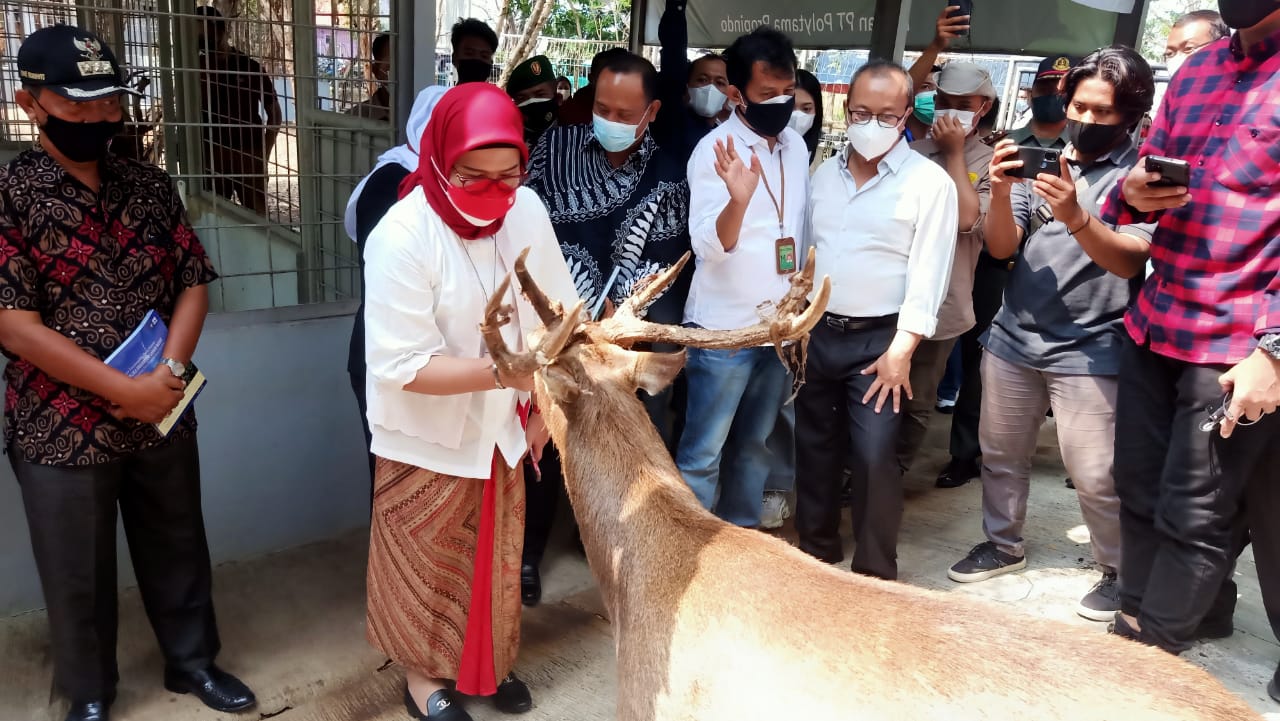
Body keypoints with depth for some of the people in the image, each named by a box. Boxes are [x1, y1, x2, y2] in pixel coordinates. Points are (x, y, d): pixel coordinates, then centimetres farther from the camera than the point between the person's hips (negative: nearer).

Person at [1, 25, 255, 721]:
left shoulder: (151, 186, 3)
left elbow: (193, 284, 2)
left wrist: (169, 372, -13)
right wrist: (125, 389, -18)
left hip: (163, 414, 3)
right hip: (60, 426, -3)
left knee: (177, 549, 17)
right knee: (77, 574, 13)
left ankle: (193, 660, 37)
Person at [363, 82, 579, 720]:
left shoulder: (527, 210, -11)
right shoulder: (402, 236, -26)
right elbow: (402, 366, -27)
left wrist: (544, 403, -2)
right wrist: (504, 370, -37)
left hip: (500, 427, 5)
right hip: (427, 440, -5)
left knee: (497, 553, 22)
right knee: (427, 563, 16)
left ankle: (488, 661, 46)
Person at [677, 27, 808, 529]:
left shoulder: (796, 146, 6)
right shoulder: (715, 150, -12)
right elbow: (708, 245, -21)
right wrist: (738, 199, -40)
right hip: (724, 326, -6)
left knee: (754, 443, 16)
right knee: (703, 452, 1)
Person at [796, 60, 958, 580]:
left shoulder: (929, 182, -7)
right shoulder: (824, 174, 9)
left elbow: (928, 273, -11)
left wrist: (901, 349, -16)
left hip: (878, 341, -5)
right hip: (815, 333, 5)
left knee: (873, 459, -6)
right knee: (813, 451, 13)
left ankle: (875, 578, 10)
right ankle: (815, 558, 29)